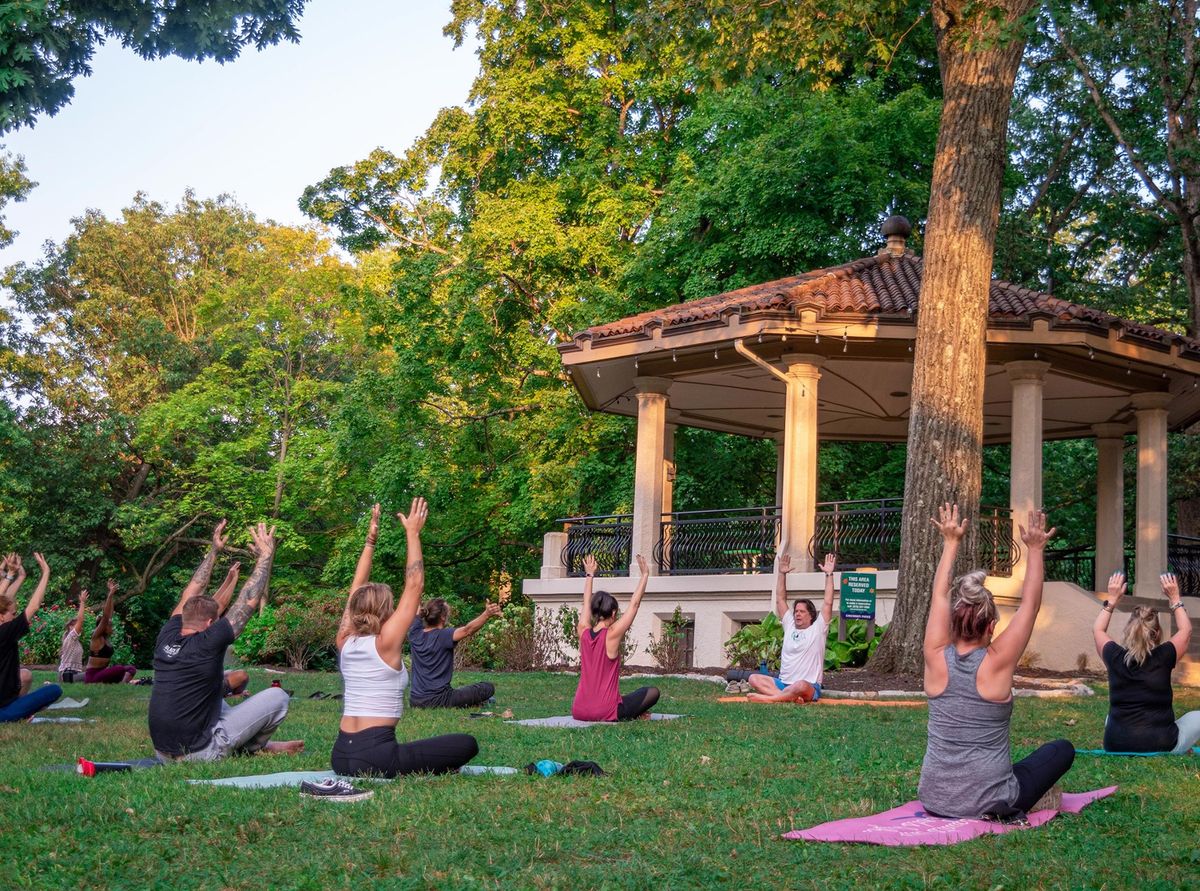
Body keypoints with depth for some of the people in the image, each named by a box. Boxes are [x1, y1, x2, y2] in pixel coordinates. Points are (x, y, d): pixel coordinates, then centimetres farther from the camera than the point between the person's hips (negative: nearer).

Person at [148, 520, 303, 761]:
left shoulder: (166, 639, 1)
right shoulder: (207, 644, -16)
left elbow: (190, 594, 16)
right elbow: (248, 600, -10)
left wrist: (214, 550, 23)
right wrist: (266, 555, 0)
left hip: (163, 751, 7)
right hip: (199, 753, -7)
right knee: (277, 697, -1)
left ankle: (260, 743, 28)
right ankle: (253, 746, 23)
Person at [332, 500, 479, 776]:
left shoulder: (345, 642, 7)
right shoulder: (386, 643, -9)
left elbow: (357, 590, 19)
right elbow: (414, 586, -5)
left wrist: (371, 540, 20)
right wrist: (413, 533, 0)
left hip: (341, 756, 8)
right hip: (374, 757, -7)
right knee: (467, 744, -3)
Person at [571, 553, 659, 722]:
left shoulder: (584, 632, 2)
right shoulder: (612, 635, -11)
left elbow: (587, 603, 20)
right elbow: (634, 604, -3)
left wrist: (590, 575, 32)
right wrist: (645, 574, 5)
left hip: (579, 711, 5)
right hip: (605, 712, -5)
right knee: (653, 692, 13)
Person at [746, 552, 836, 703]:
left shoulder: (817, 629, 3)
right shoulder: (790, 626, 17)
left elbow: (828, 603, -5)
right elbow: (780, 599, 18)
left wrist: (829, 575, -8)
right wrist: (782, 573, 14)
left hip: (809, 687, -6)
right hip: (783, 683, 6)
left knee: (801, 686, -42)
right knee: (753, 678, -16)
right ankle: (789, 697, -32)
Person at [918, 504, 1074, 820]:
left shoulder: (936, 658, -6)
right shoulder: (996, 663, -13)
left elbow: (940, 596, 7)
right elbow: (1030, 604, -3)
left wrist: (951, 543, 15)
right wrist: (1035, 549, 5)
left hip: (934, 801, 4)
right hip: (989, 804, -4)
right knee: (1062, 749, 18)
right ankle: (1013, 806, 5)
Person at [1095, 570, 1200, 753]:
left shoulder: (1115, 657, -3)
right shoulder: (1163, 657, -8)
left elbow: (1098, 630, 19)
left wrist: (1112, 599, 22)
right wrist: (1174, 598, 19)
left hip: (1115, 746, 2)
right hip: (1161, 745, -1)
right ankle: (1177, 752, 15)